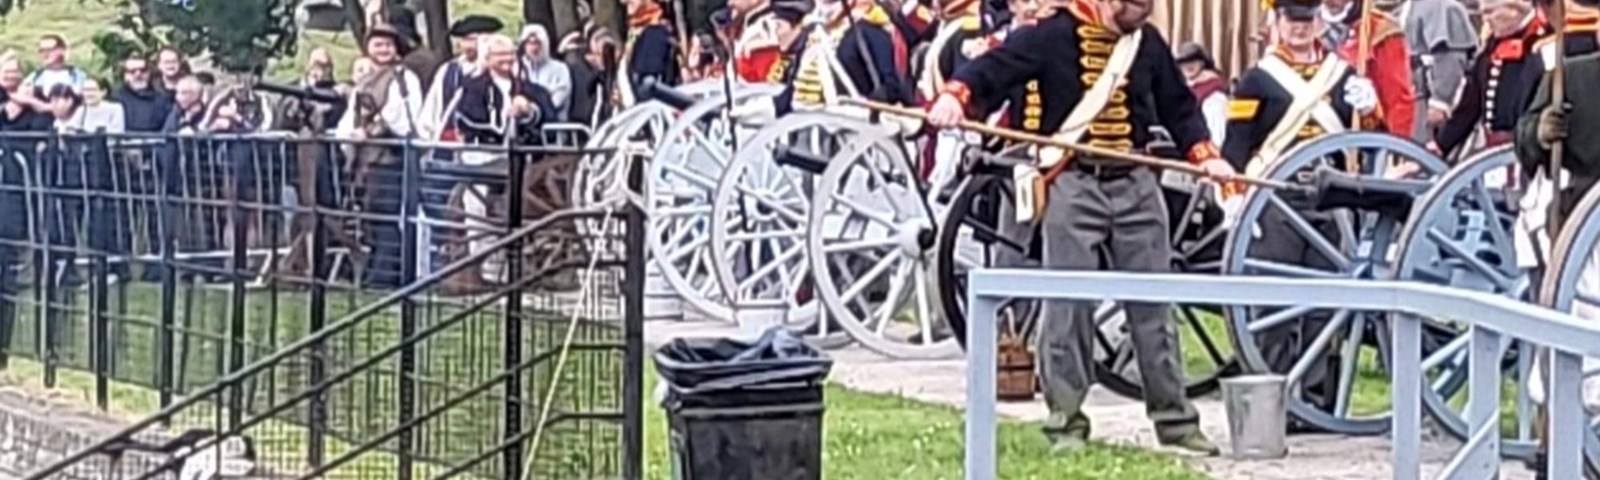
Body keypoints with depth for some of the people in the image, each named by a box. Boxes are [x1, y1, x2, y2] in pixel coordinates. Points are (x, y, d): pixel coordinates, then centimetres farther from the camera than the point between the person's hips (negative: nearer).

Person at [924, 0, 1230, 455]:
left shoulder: (1148, 42, 10)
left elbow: (1178, 106, 20)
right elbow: (993, 67, -13)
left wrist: (1205, 155, 7)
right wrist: (955, 95, -32)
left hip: (1136, 185, 4)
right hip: (1072, 184, -4)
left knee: (1153, 306, 7)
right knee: (1067, 308, -3)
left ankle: (1174, 418, 14)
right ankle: (1066, 422, 6)